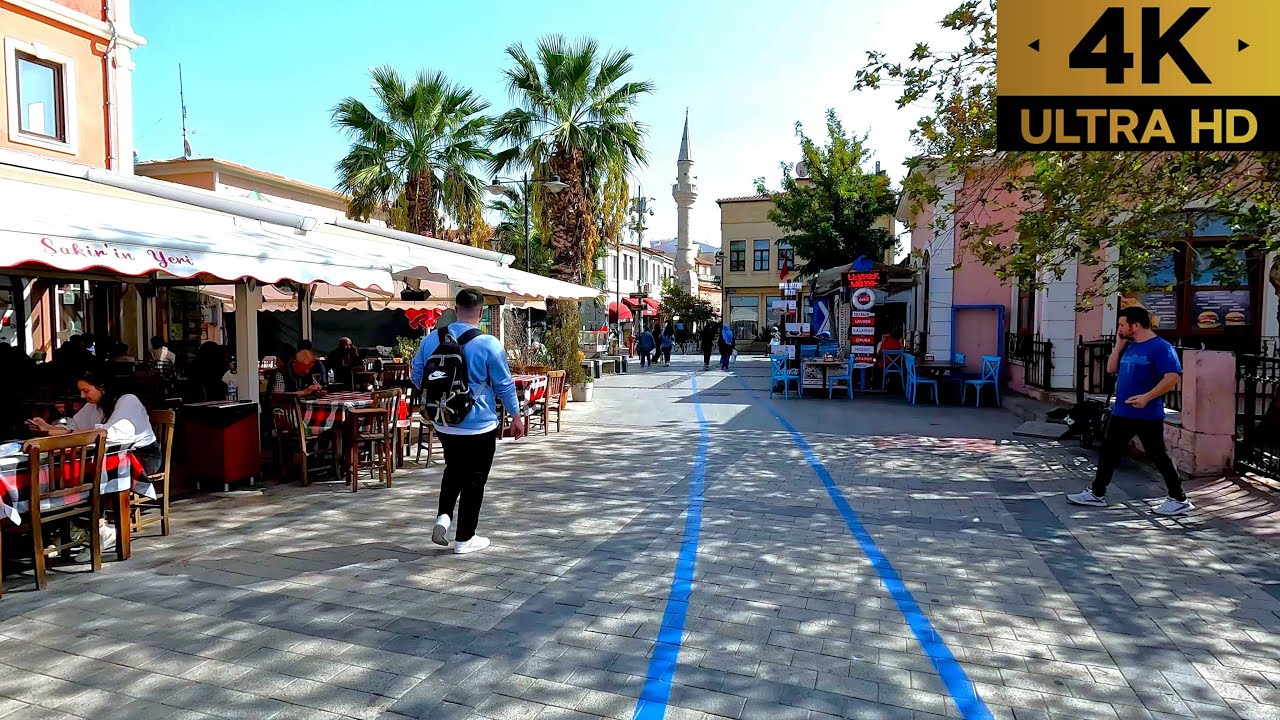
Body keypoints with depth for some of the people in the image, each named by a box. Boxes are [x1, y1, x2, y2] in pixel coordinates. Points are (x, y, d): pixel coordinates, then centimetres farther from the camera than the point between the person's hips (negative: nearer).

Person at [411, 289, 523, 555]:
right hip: (479, 426, -4)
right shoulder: (489, 344, -15)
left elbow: (416, 374, 10)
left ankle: (443, 516, 7)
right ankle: (464, 539, 15)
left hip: (444, 424, 5)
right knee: (473, 481, 7)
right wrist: (516, 416, 5)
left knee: (453, 470, 25)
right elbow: (504, 385, -8)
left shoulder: (431, 339, -2)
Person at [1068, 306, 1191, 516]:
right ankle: (1097, 493, 22)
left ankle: (1179, 499, 15)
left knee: (1158, 456, 1)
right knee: (1108, 452, 12)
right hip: (1121, 412, 8)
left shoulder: (1161, 347, -14)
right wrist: (1119, 344, 6)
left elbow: (1173, 377, -21)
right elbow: (1111, 368, 14)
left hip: (1148, 415, -8)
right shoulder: (1130, 346, 11)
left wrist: (1147, 397, -27)